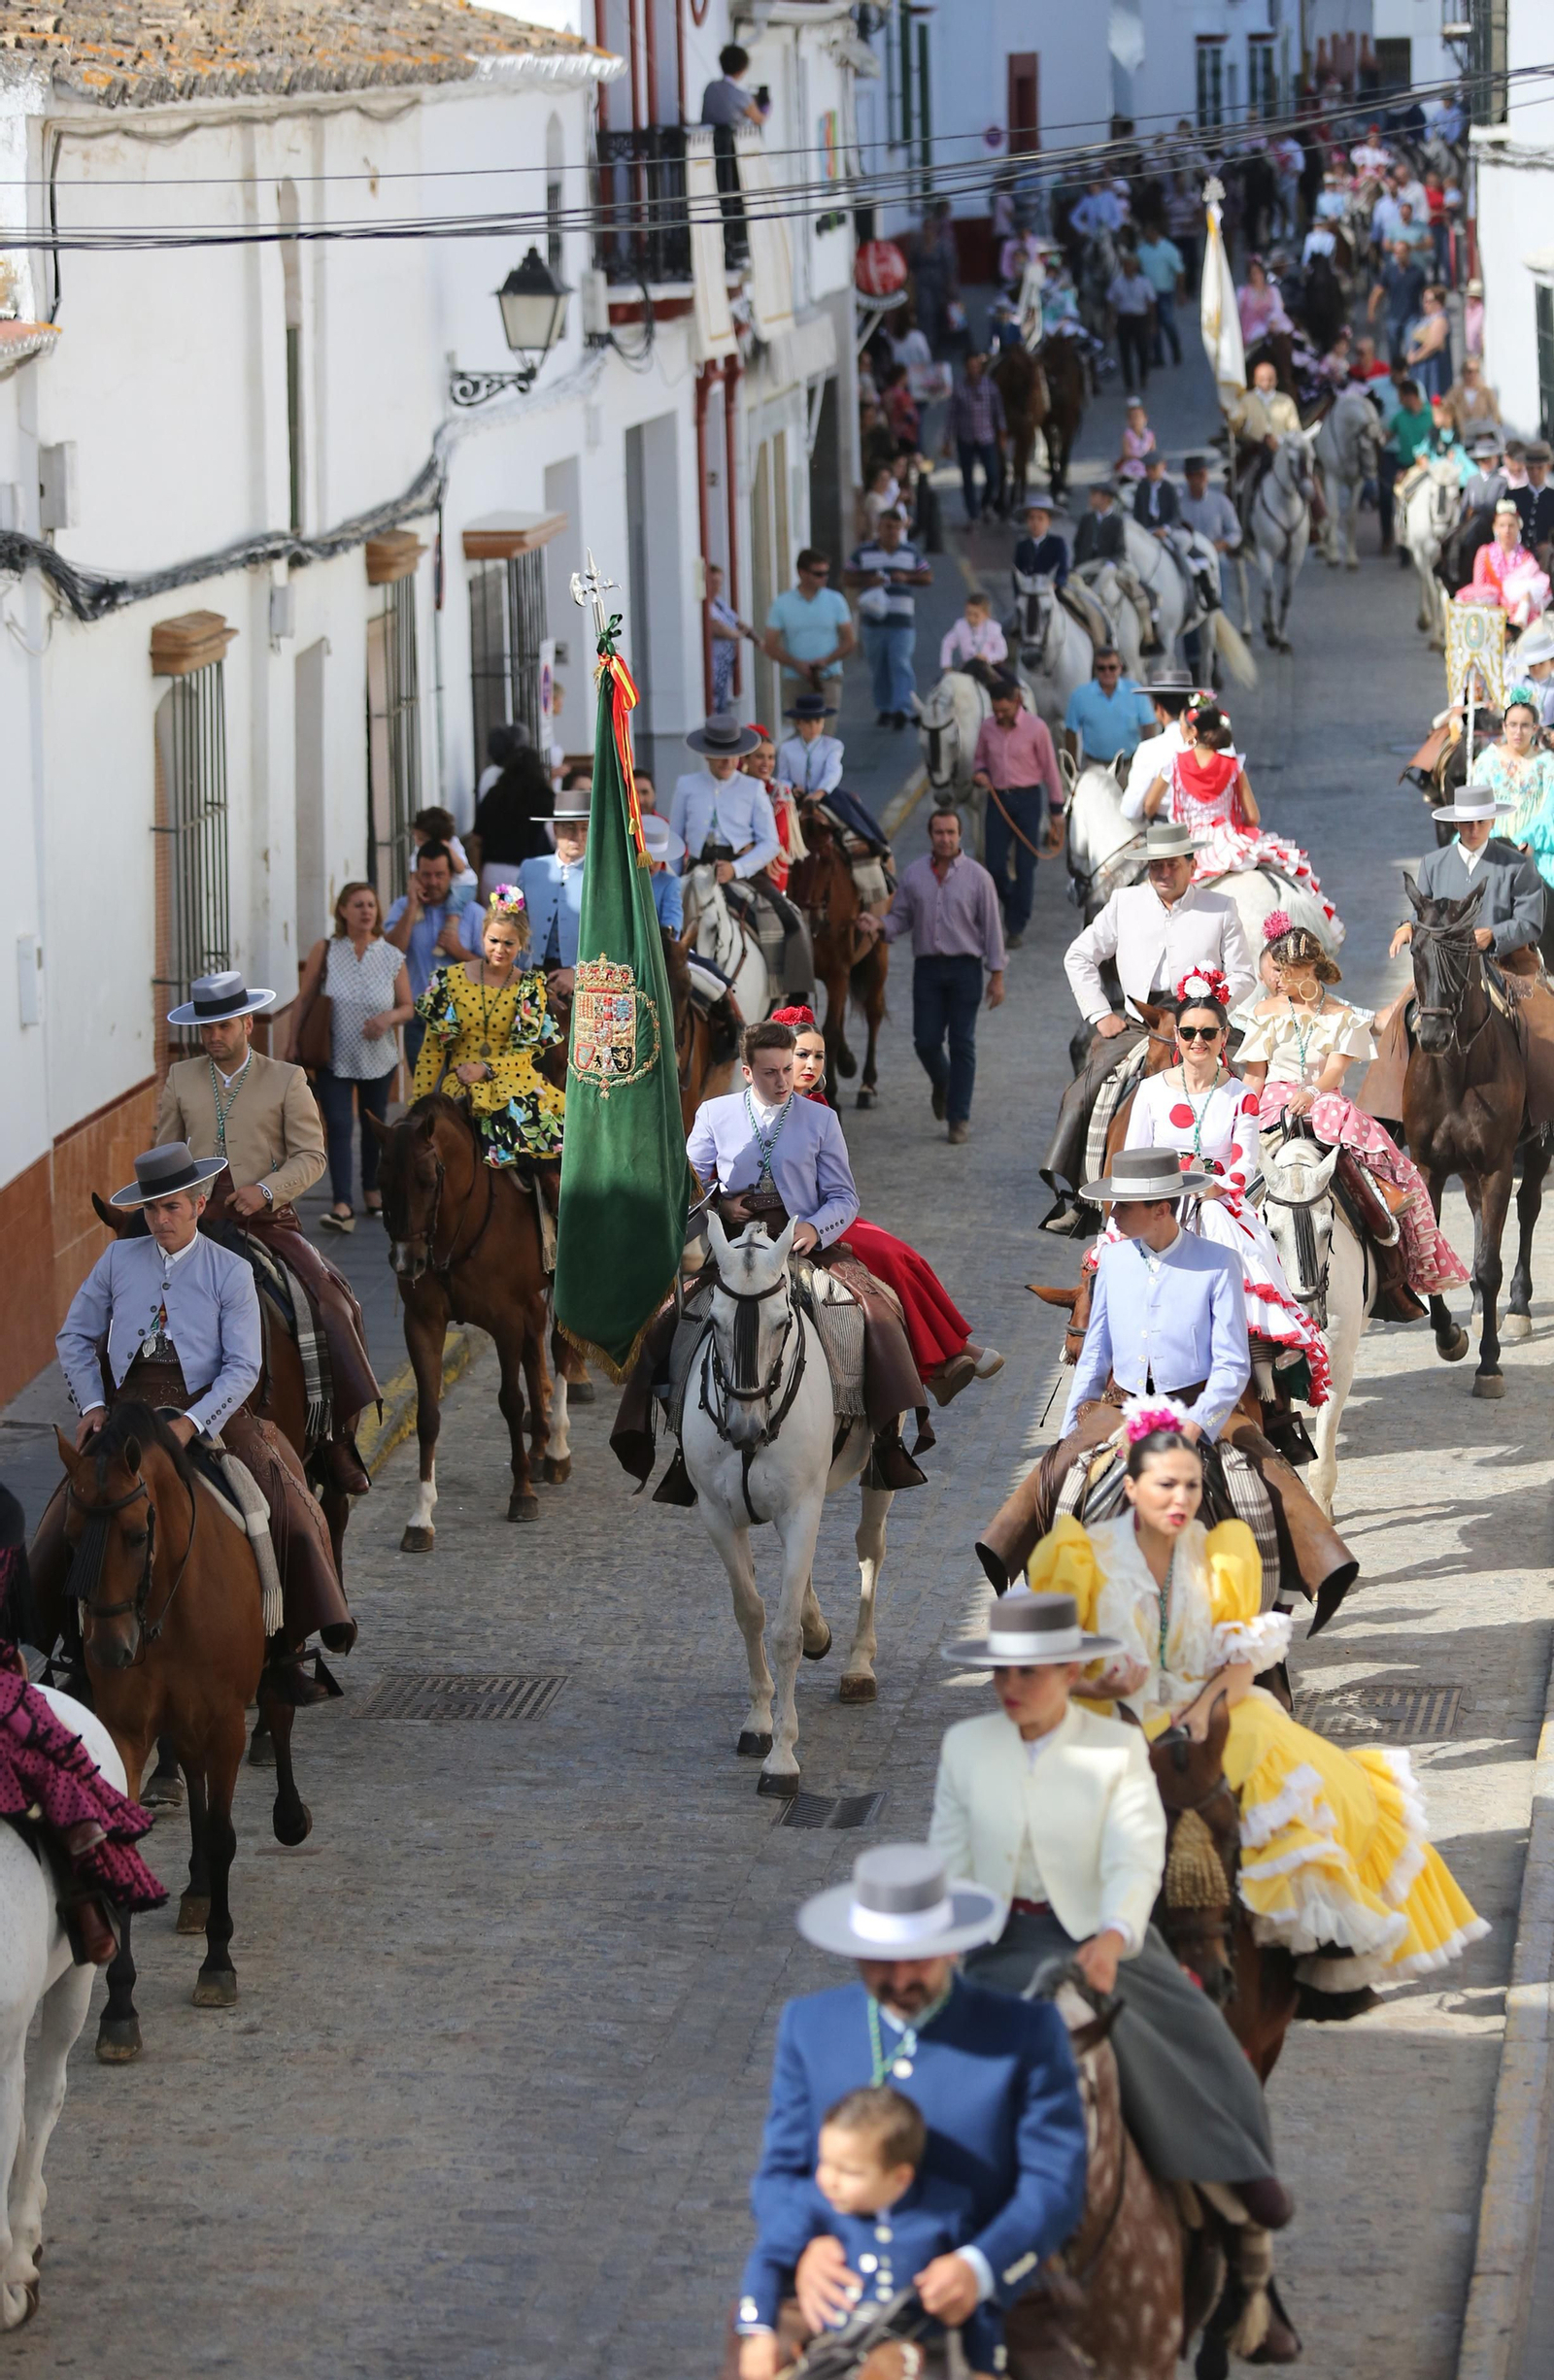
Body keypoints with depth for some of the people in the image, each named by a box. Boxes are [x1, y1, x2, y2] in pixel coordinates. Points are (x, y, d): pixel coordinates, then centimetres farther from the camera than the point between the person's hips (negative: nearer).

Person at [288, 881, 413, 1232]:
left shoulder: (392, 958, -2)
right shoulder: (325, 952, -6)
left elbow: (408, 1008, 3)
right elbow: (304, 1000, -1)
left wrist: (389, 1017, -19)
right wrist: (293, 1043, -6)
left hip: (378, 1058, 2)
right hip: (334, 1057, -2)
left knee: (373, 1126, 16)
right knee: (339, 1127, -12)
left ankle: (372, 1190, 35)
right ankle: (343, 1206, -17)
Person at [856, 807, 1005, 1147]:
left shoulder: (978, 877, -2)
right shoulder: (913, 876, 5)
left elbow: (992, 927, -1)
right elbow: (901, 917, 10)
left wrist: (996, 974, -4)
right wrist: (879, 925, -13)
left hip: (964, 968, -2)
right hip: (927, 966, 2)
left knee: (962, 1044, -1)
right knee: (926, 1041, 1)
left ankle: (959, 1118, 5)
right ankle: (942, 1085, 34)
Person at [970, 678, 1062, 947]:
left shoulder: (1036, 728, -9)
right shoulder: (987, 728, 1)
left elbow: (1050, 769, -3)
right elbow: (979, 758, 16)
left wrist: (1056, 811, -2)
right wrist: (979, 773, -8)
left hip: (1028, 799, -3)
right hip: (998, 800, 3)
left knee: (1025, 866, -1)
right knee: (995, 866, 0)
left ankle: (1017, 927, 8)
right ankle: (1012, 907, 28)